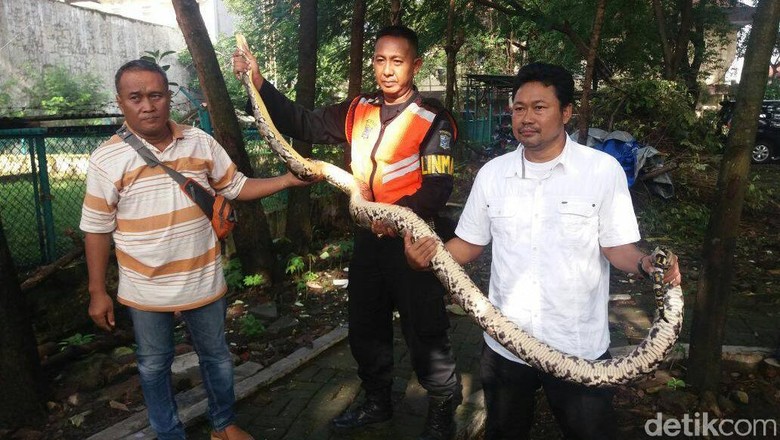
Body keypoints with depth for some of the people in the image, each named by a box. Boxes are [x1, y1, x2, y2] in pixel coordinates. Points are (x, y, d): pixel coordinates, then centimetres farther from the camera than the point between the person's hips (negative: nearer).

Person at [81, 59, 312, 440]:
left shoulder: (201, 143, -4)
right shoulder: (107, 159, -11)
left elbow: (236, 187, 5)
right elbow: (97, 229, -5)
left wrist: (288, 180, -7)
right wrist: (97, 292, -3)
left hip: (203, 280, 2)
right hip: (145, 290, -2)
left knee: (216, 356, 18)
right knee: (154, 366, 16)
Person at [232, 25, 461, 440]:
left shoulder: (433, 120, -10)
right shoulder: (358, 110, 6)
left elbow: (438, 186, -15)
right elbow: (303, 124, 7)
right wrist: (258, 80, 0)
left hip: (411, 240, -6)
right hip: (368, 237, 6)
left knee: (425, 332, 4)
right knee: (365, 328, 18)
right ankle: (377, 401, 40)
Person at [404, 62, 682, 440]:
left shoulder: (603, 170, -9)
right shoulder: (492, 173, 0)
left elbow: (617, 246, -6)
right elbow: (469, 243, 5)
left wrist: (645, 264, -28)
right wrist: (425, 258, -12)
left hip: (580, 347, -3)